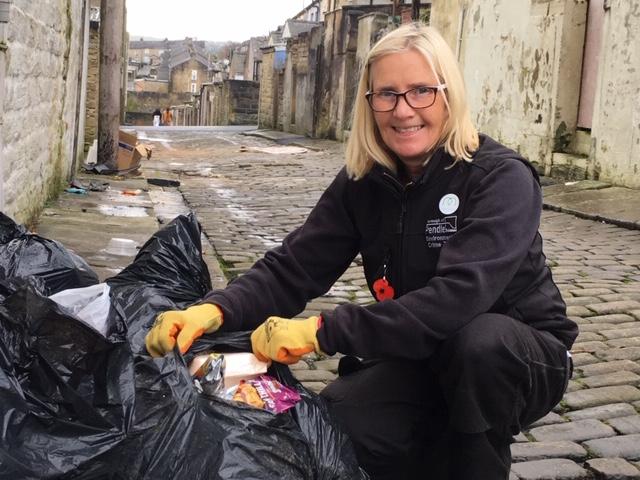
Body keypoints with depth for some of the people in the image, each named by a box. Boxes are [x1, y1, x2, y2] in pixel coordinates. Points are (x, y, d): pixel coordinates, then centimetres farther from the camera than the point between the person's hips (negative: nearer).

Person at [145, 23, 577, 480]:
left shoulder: (502, 178, -23)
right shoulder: (362, 182, -6)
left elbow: (457, 296, -36)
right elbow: (293, 266, -12)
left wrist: (321, 331, -39)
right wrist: (215, 310, -32)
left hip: (520, 356, -3)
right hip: (421, 355, 4)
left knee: (479, 340, -37)